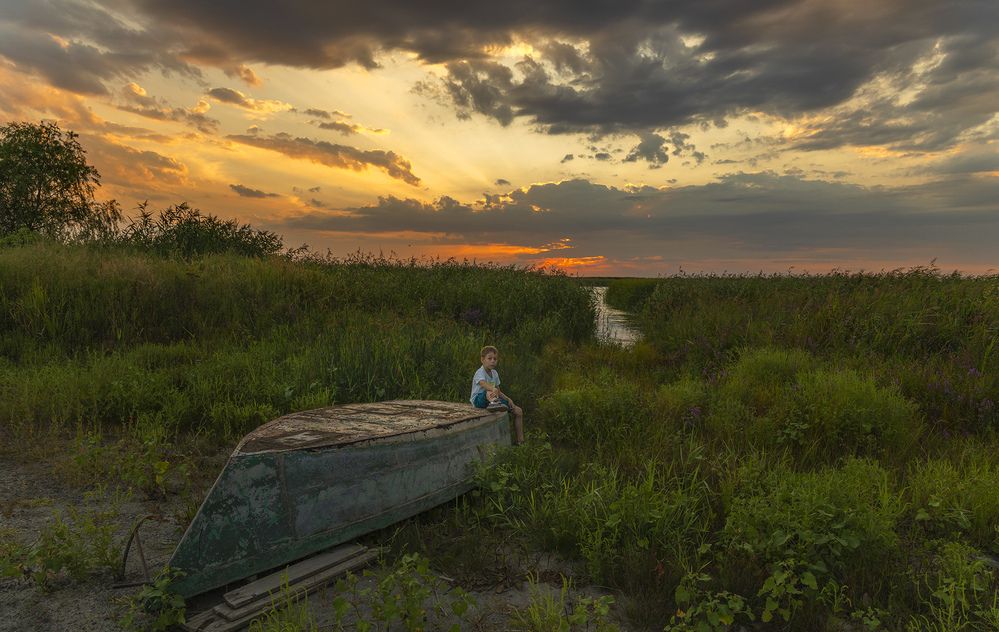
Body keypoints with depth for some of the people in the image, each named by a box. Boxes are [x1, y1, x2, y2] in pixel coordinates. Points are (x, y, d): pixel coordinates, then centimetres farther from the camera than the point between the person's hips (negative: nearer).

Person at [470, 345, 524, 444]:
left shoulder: (494, 373, 11)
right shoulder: (480, 372, -15)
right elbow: (483, 384, -38)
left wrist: (508, 399, -2)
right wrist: (493, 389, -58)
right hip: (479, 399, -7)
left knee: (518, 411, 0)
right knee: (489, 392, -40)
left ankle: (520, 441, 2)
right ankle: (493, 403, -76)